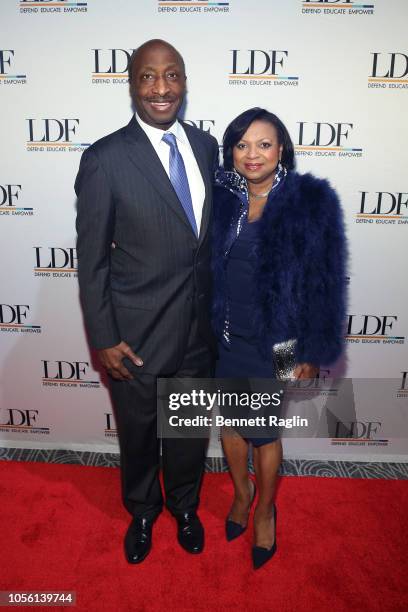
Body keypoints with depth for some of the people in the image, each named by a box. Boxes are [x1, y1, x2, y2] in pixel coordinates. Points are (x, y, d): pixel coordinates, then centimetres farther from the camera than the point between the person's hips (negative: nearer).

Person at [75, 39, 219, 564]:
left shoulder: (206, 146, 2)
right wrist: (103, 339, -10)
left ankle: (184, 506, 52)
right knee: (138, 433, 19)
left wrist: (218, 307, 11)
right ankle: (142, 511, 50)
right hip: (137, 333, -4)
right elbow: (92, 258, -10)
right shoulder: (105, 158, -13)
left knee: (191, 429, 22)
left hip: (199, 327, 5)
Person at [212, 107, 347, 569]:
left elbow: (324, 283, -8)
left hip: (274, 344, -3)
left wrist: (312, 353, -8)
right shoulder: (221, 198, 0)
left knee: (264, 433, 12)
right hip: (224, 339, 4)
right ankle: (242, 494, 48)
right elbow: (205, 268, 4)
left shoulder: (311, 201, -10)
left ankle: (265, 509, 43)